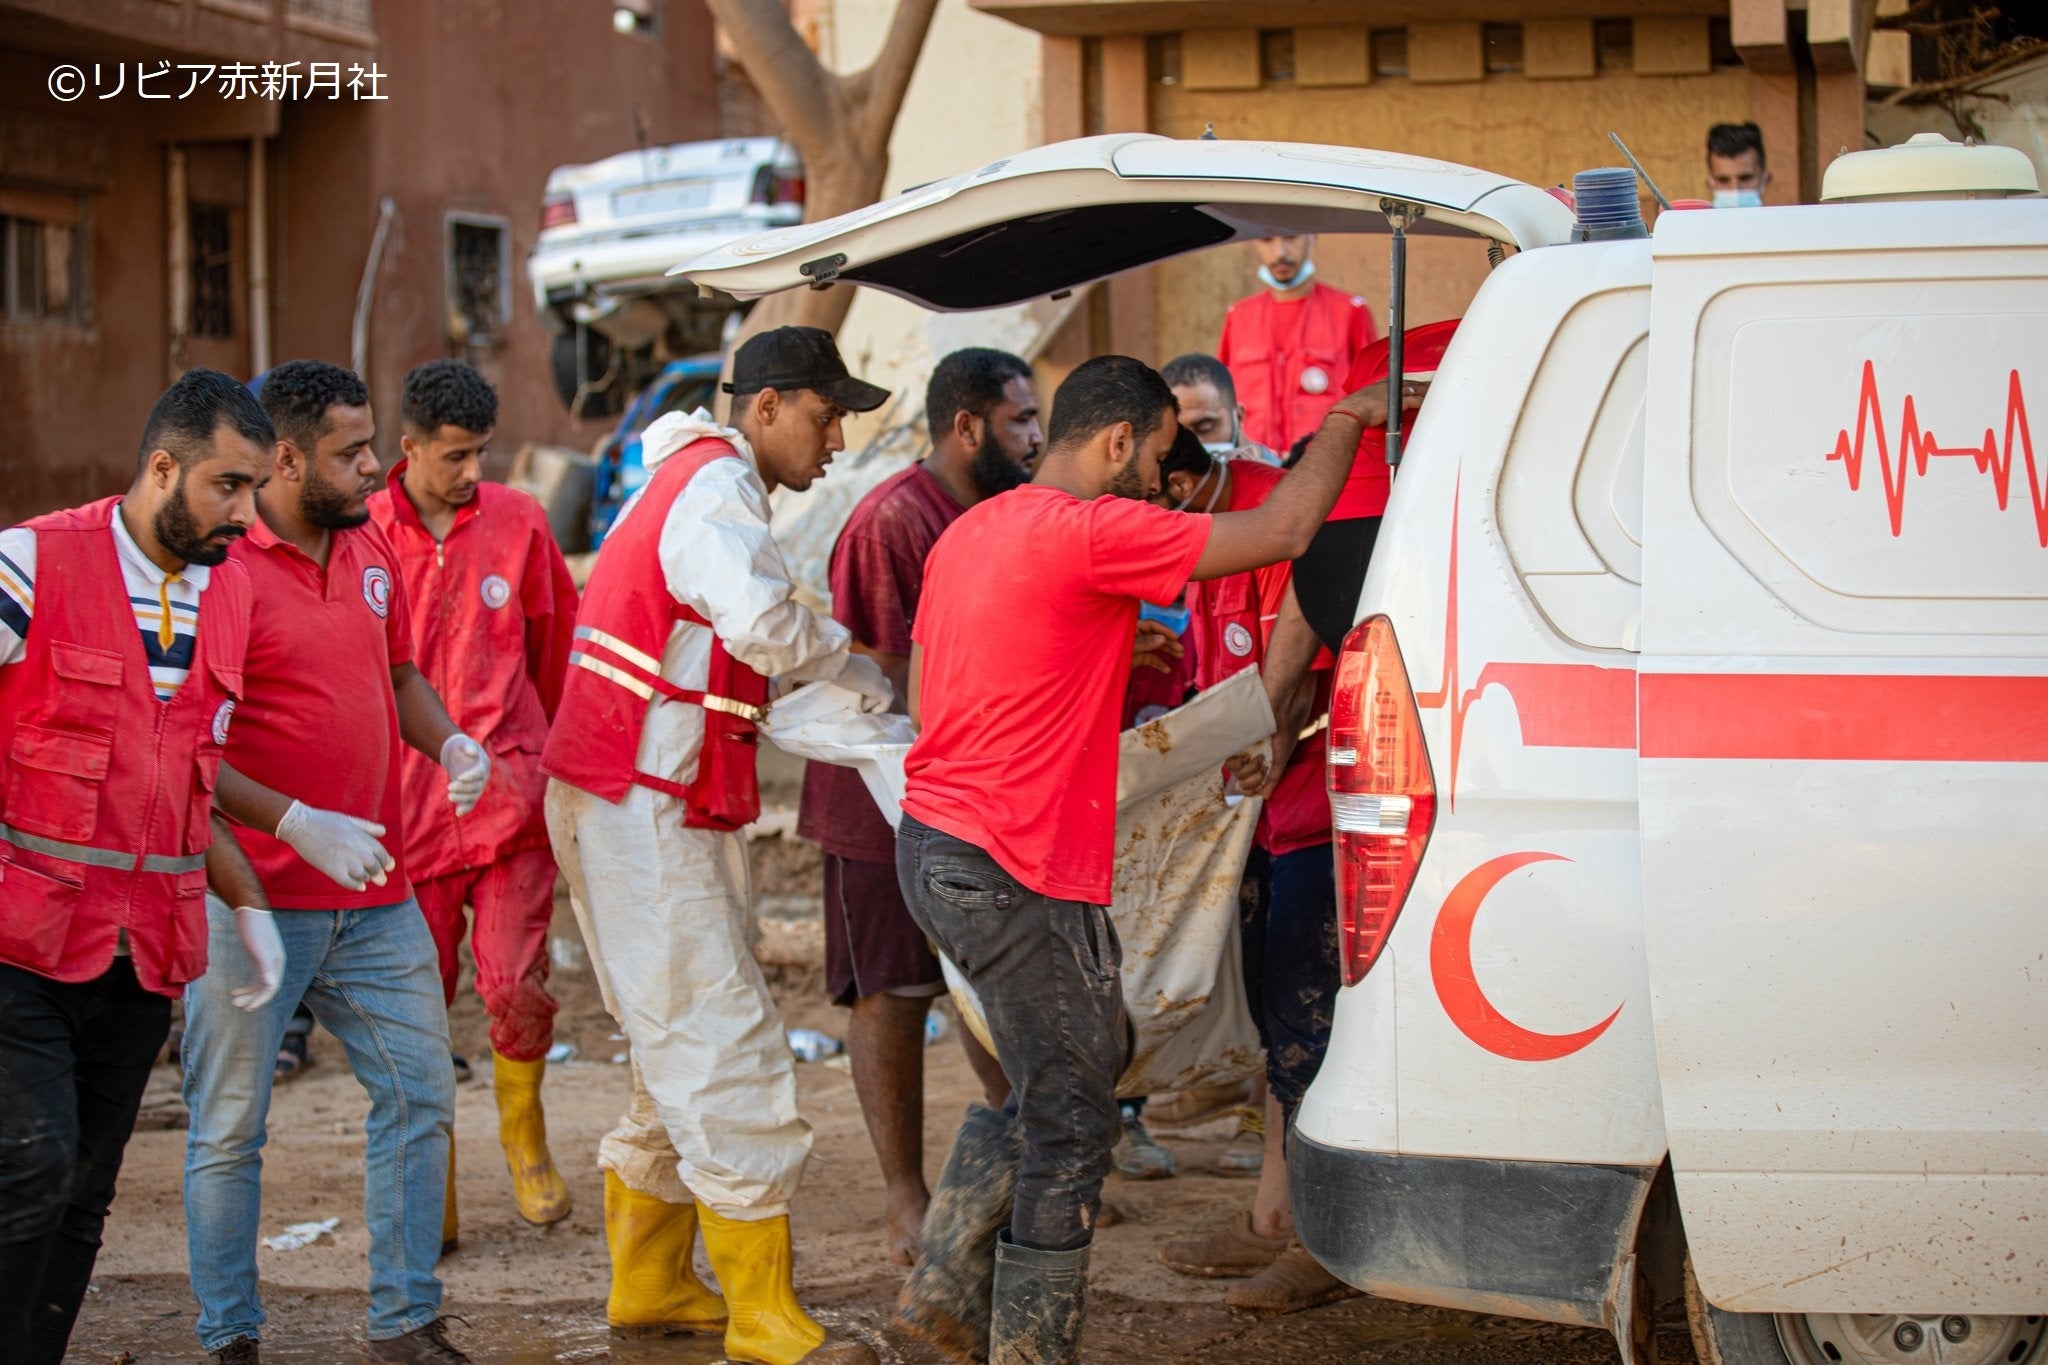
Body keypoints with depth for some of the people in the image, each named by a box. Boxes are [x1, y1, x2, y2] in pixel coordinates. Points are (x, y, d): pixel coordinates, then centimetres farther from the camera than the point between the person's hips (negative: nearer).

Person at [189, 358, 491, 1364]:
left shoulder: (371, 548, 8)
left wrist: (449, 742, 1)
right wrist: (297, 823, -22)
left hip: (375, 893, 7)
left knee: (420, 1095, 9)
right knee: (229, 1129, 3)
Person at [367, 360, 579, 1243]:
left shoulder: (518, 522, 4)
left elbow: (555, 648, 15)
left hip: (510, 795, 0)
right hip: (405, 801, 0)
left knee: (517, 986, -6)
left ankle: (523, 1127, 24)